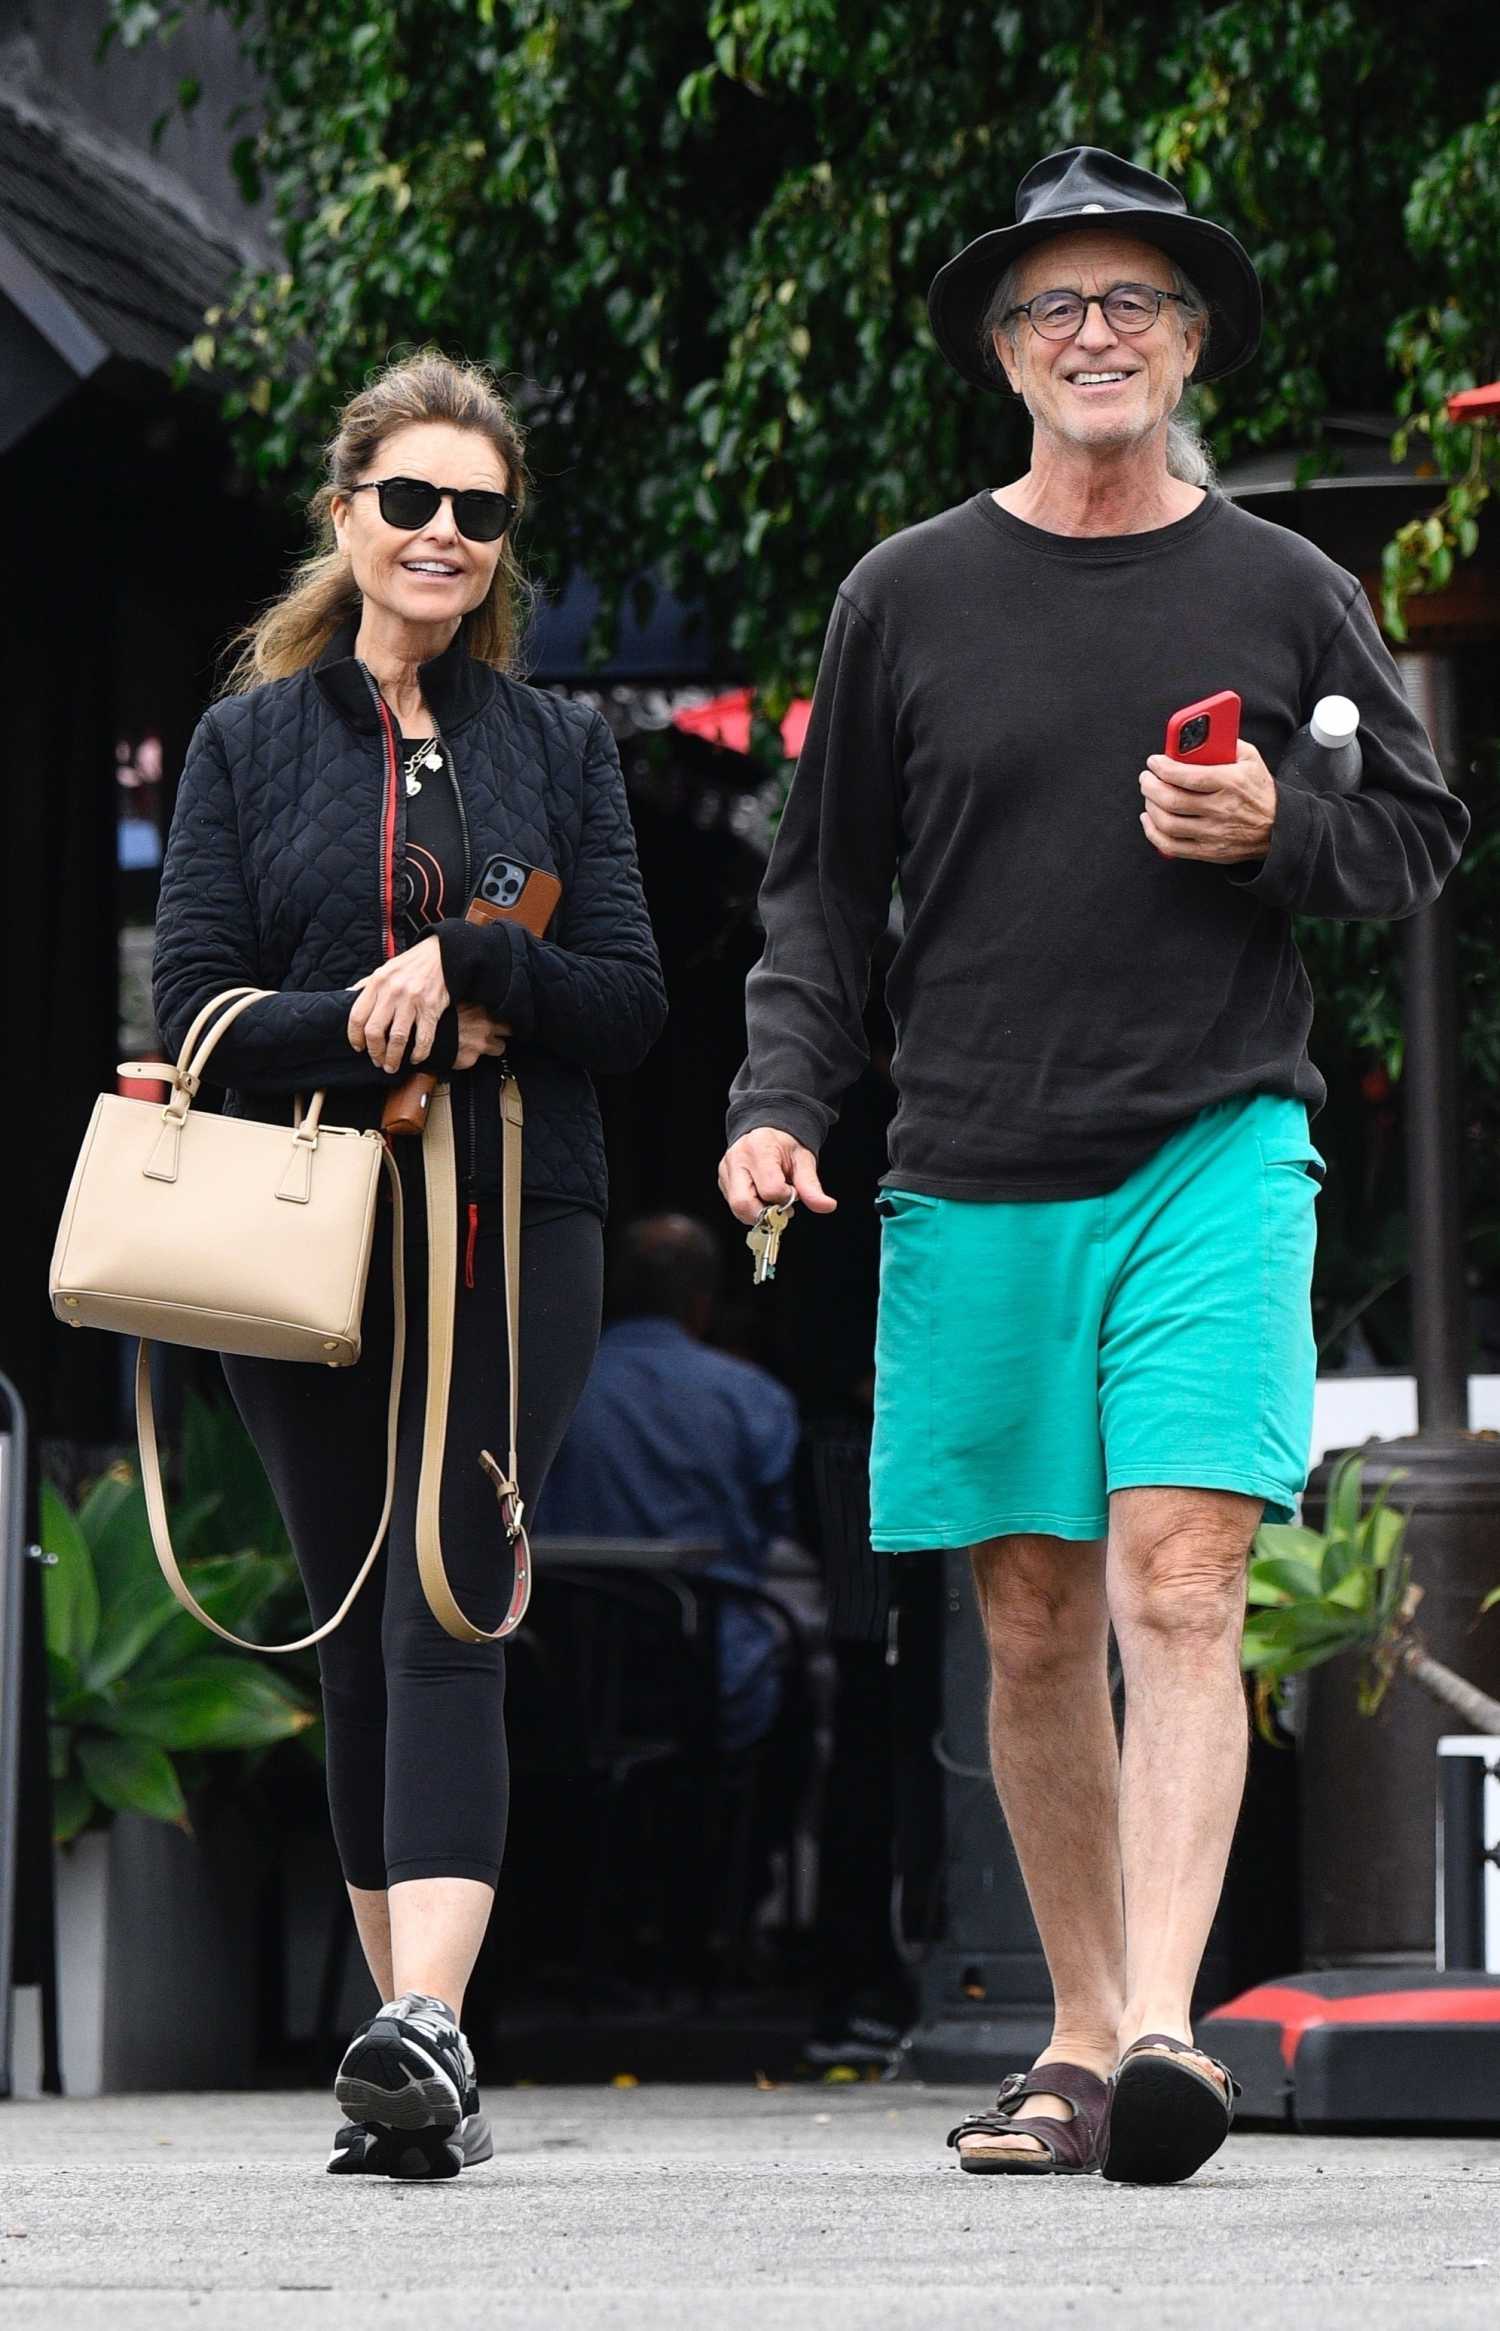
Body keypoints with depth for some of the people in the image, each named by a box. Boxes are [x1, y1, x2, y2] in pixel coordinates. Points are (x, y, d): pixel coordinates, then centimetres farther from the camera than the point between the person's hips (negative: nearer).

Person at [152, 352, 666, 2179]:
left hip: (513, 1227, -1)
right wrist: (401, 1028, -14)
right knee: (358, 1637, 5)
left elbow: (631, 1004, 4)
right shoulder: (249, 741, 9)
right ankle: (420, 2060, 13)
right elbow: (196, 1005, 0)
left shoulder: (558, 749, 10)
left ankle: (422, 2027, -29)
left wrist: (466, 962, -14)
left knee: (445, 1618, -16)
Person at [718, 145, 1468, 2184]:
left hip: (1215, 1152, -2)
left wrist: (1278, 836, -7)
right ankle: (1080, 2036, 17)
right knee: (1033, 1624, 6)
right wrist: (781, 1099, -2)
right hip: (976, 1175, 2)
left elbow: (1425, 840, 14)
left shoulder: (1282, 593, 6)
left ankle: (1163, 2027, -23)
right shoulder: (911, 597, 7)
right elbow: (827, 885, 12)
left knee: (1178, 1587, -16)